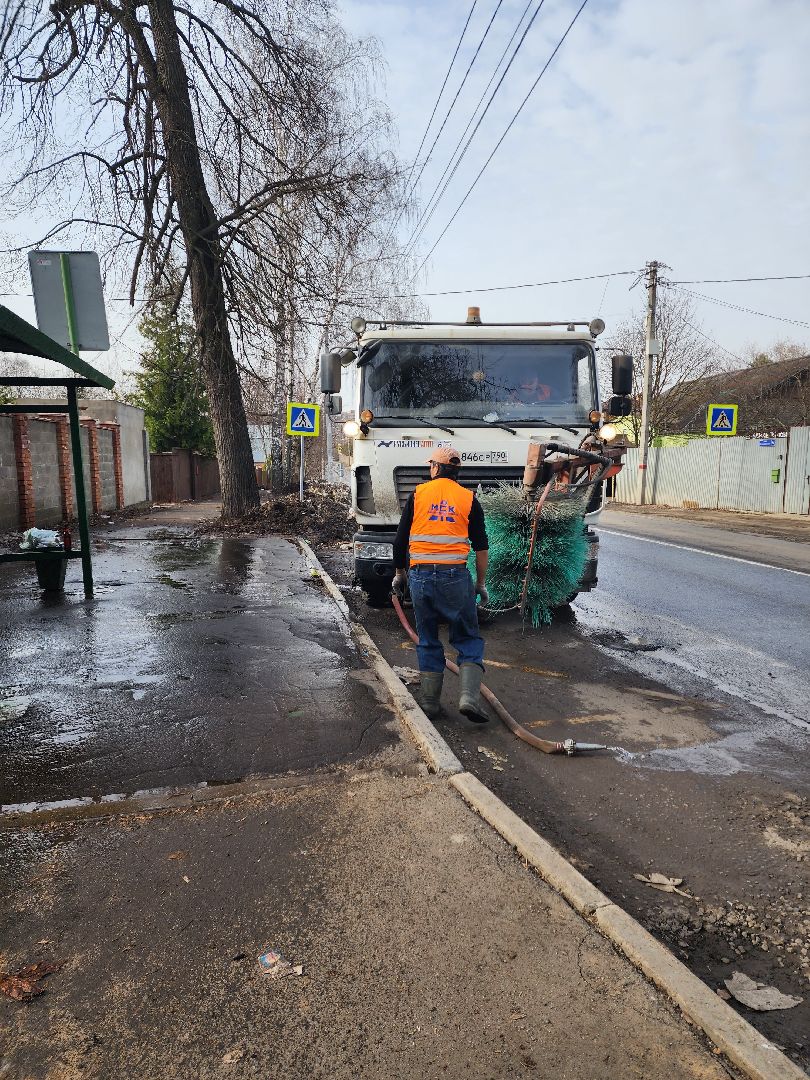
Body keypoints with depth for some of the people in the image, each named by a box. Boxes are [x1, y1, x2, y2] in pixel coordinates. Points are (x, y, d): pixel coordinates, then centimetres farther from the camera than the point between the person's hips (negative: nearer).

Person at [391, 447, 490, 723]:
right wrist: (481, 583, 14)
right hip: (455, 576, -1)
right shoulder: (469, 499, 5)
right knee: (468, 639, 10)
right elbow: (481, 547, 5)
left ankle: (429, 701, 18)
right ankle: (469, 695, -6)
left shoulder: (418, 494, 5)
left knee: (428, 641, 14)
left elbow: (400, 540, 7)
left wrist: (399, 573, 19)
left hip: (420, 576, 1)